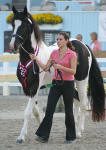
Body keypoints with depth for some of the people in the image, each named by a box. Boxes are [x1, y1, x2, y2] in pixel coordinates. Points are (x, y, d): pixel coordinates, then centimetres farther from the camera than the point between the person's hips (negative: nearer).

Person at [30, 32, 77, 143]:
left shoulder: (72, 54, -8)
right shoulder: (54, 53, 7)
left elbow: (73, 71, -15)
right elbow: (45, 68, 9)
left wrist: (60, 67, -26)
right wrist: (36, 59, -3)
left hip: (67, 84, -4)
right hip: (56, 83, 4)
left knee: (68, 111, 5)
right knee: (49, 109, -3)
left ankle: (70, 136, 16)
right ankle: (43, 135, -3)